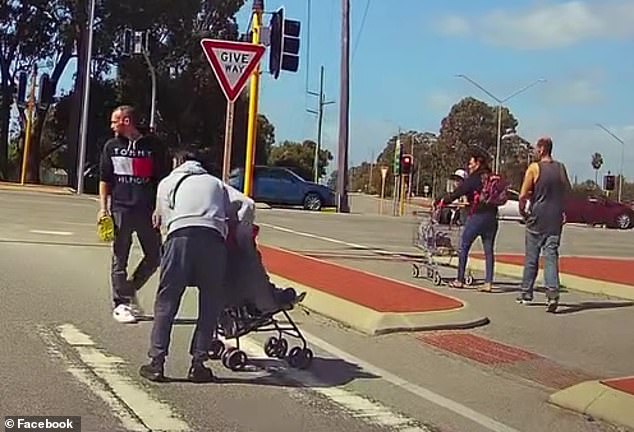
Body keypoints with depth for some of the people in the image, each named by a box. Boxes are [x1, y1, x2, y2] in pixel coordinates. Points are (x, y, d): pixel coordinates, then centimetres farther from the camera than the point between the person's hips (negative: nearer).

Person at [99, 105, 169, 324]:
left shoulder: (153, 146, 5)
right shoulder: (111, 146, 10)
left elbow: (162, 180, 6)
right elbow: (104, 180, 11)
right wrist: (103, 208, 1)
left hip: (147, 210, 0)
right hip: (120, 209, 0)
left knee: (155, 256, 2)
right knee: (119, 258, 2)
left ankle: (130, 290, 24)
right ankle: (121, 303, 11)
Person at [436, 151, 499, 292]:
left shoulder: (473, 179, -6)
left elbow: (456, 193, -7)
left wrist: (442, 202, 4)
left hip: (476, 217, -6)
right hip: (491, 217, 6)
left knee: (463, 247, 7)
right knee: (489, 250, 7)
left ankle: (460, 280, 9)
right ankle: (488, 283, 3)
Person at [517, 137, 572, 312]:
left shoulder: (534, 168, -8)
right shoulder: (561, 168, 5)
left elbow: (523, 195, -8)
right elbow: (568, 190, 18)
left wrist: (522, 210, 7)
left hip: (537, 218, -3)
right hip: (556, 219, 3)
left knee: (531, 257, 9)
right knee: (551, 255, 2)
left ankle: (527, 293, 18)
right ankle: (553, 293, -12)